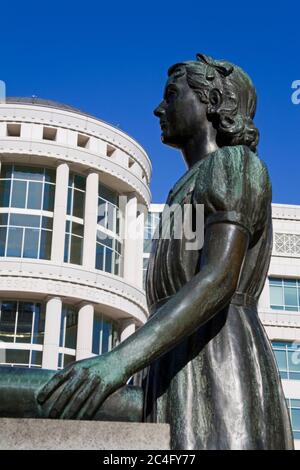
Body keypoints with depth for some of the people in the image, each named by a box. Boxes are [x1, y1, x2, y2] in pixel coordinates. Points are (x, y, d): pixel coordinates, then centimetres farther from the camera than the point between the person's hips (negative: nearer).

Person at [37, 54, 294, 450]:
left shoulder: (235, 163, 1)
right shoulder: (195, 193, 30)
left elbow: (219, 281, -16)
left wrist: (121, 359, -28)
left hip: (218, 378, -10)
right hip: (186, 383, 10)